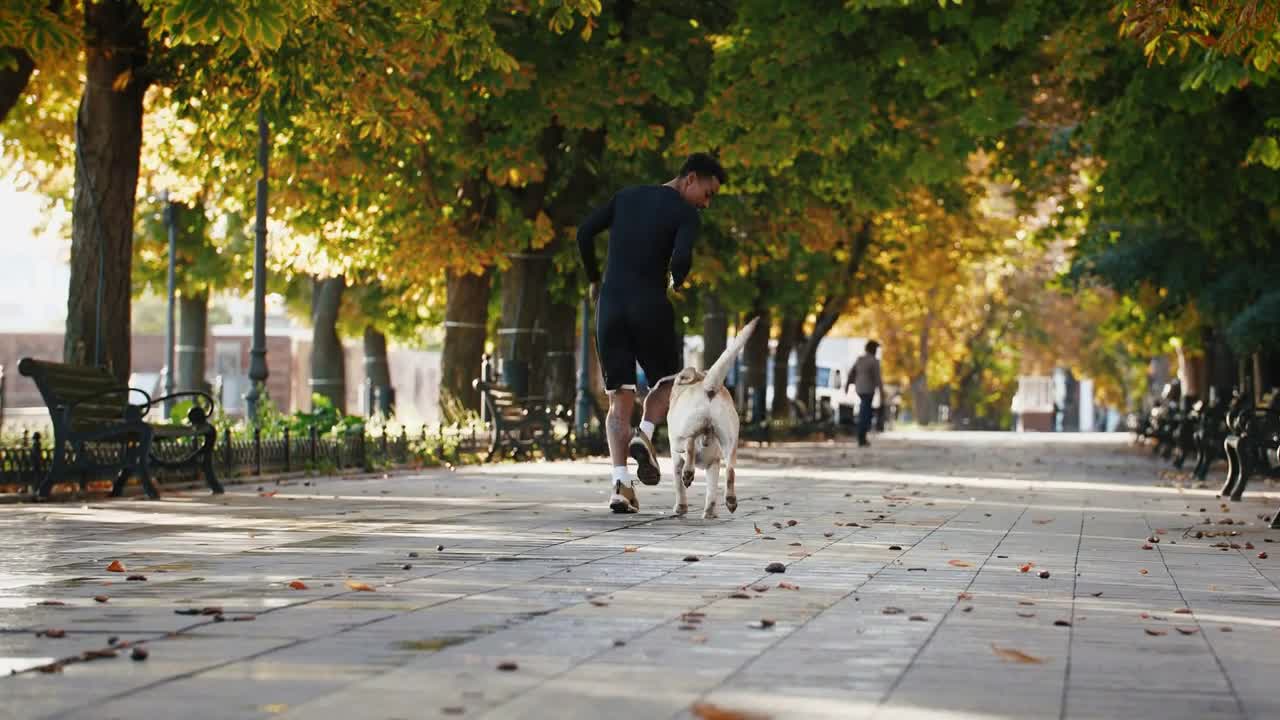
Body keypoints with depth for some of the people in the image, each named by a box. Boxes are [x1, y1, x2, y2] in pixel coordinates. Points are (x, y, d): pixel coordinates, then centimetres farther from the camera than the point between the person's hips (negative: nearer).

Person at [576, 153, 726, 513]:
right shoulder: (686, 214, -2)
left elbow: (585, 233, 6)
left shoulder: (627, 196, 13)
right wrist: (678, 281, 3)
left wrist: (594, 281, 17)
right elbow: (681, 257, -19)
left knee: (620, 400, 7)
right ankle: (644, 435, -9)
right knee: (667, 381, 20)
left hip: (610, 305, 4)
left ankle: (620, 482, -10)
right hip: (651, 306, -4)